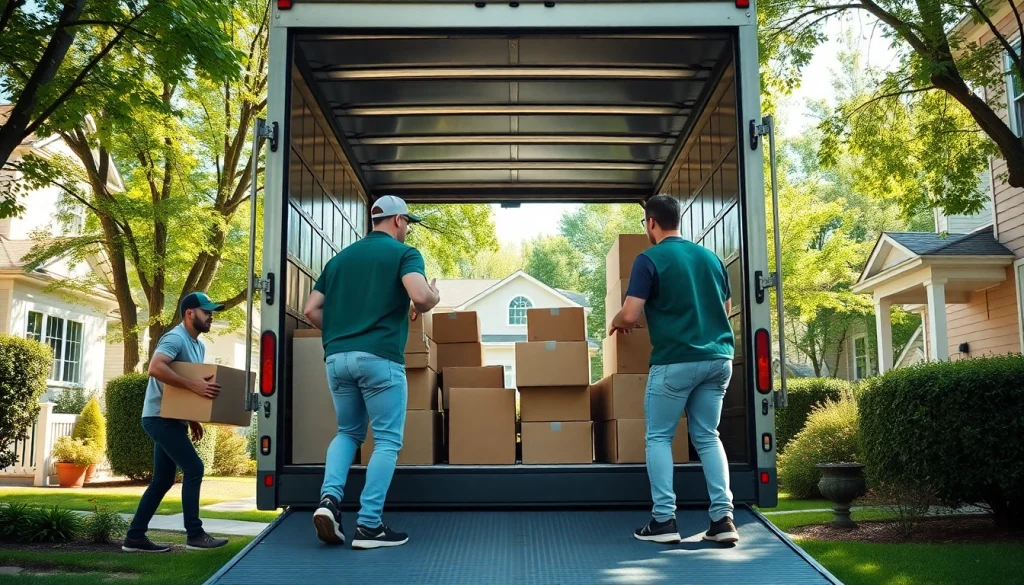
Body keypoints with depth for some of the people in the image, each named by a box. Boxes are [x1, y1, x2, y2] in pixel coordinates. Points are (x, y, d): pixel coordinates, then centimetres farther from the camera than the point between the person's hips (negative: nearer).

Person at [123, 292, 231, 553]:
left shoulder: (198, 345, 14)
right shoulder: (175, 338, -16)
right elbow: (155, 368, -32)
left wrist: (193, 420, 14)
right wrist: (194, 385, -36)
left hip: (173, 419, 10)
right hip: (160, 418, -10)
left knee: (163, 479, 11)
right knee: (193, 468, -12)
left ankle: (135, 537, 16)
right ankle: (195, 535, -7)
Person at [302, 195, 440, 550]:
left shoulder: (341, 257, 19)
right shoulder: (404, 253, 1)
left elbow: (311, 310, 14)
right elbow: (420, 296, -18)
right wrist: (433, 301, 4)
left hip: (336, 357, 6)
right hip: (380, 357, -6)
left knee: (348, 432, 22)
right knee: (387, 441, 4)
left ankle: (329, 498, 0)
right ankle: (369, 526, 2)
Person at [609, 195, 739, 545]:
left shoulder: (649, 260, -7)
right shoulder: (711, 257, 12)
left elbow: (630, 316, -12)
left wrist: (616, 323, 10)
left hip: (676, 360, -5)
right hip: (718, 357, 6)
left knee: (659, 437, 7)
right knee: (707, 437, 13)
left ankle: (664, 520, 3)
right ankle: (723, 518, 5)